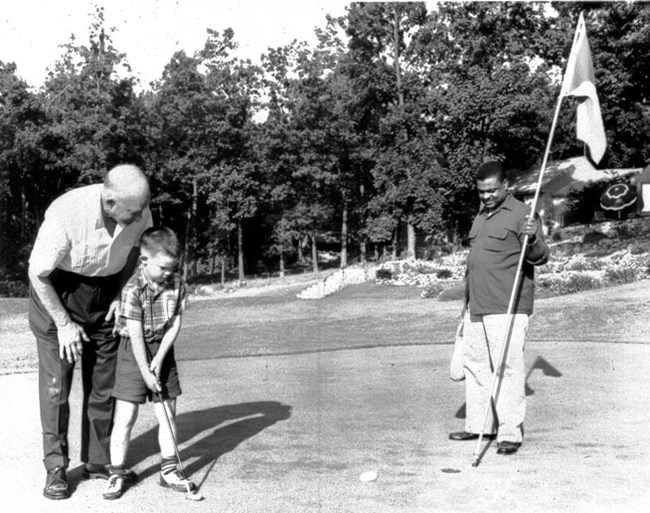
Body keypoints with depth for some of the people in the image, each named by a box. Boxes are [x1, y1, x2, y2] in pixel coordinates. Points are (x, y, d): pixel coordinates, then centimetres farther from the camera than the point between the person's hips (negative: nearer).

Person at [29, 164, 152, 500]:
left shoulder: (139, 211, -20)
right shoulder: (65, 215, -33)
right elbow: (38, 273, -19)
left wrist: (122, 294, -4)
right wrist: (63, 323, -15)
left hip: (104, 294, 4)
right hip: (56, 290, -4)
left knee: (104, 383, 6)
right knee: (55, 383, -4)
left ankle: (98, 460, 19)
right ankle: (55, 468, 8)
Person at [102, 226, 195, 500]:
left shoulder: (177, 285, -5)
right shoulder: (133, 290, -19)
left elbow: (175, 324, -4)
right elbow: (135, 334, -19)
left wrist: (159, 358, -13)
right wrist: (146, 372, -18)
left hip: (162, 351, 4)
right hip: (134, 352, -4)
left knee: (168, 414, 7)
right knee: (125, 416, -3)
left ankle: (169, 470, 18)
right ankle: (116, 474, 9)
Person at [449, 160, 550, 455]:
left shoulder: (521, 214, -6)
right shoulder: (481, 216, 20)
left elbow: (541, 257, -13)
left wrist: (532, 240, -35)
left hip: (507, 308, -8)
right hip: (476, 307, 8)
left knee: (508, 368, -8)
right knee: (475, 364, 12)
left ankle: (510, 433, -2)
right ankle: (479, 425, 23)